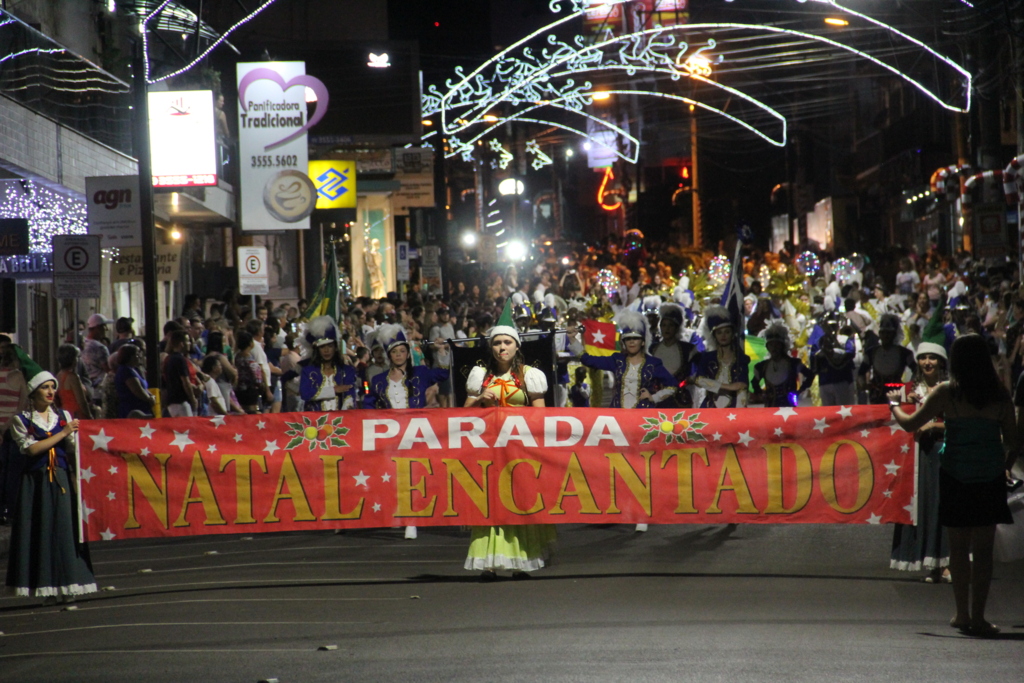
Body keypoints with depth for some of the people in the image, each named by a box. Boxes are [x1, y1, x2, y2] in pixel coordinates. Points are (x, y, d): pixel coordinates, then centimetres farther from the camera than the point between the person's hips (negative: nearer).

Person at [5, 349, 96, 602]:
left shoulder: (64, 417, 11)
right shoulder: (21, 420, 2)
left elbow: (73, 450, 8)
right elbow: (31, 448, -11)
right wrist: (63, 433, -11)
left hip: (62, 479, 2)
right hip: (36, 481, -2)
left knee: (65, 528, -3)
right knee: (41, 531, -2)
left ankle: (66, 585, 1)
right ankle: (46, 587, 1)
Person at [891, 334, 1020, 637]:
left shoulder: (947, 393, -6)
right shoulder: (1000, 395, -2)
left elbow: (911, 424, 2)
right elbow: (1013, 441, 1)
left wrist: (894, 407, 22)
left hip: (955, 476, -1)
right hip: (991, 477, 1)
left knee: (959, 547, 10)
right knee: (983, 549, 4)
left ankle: (963, 614, 13)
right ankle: (977, 617, 2)